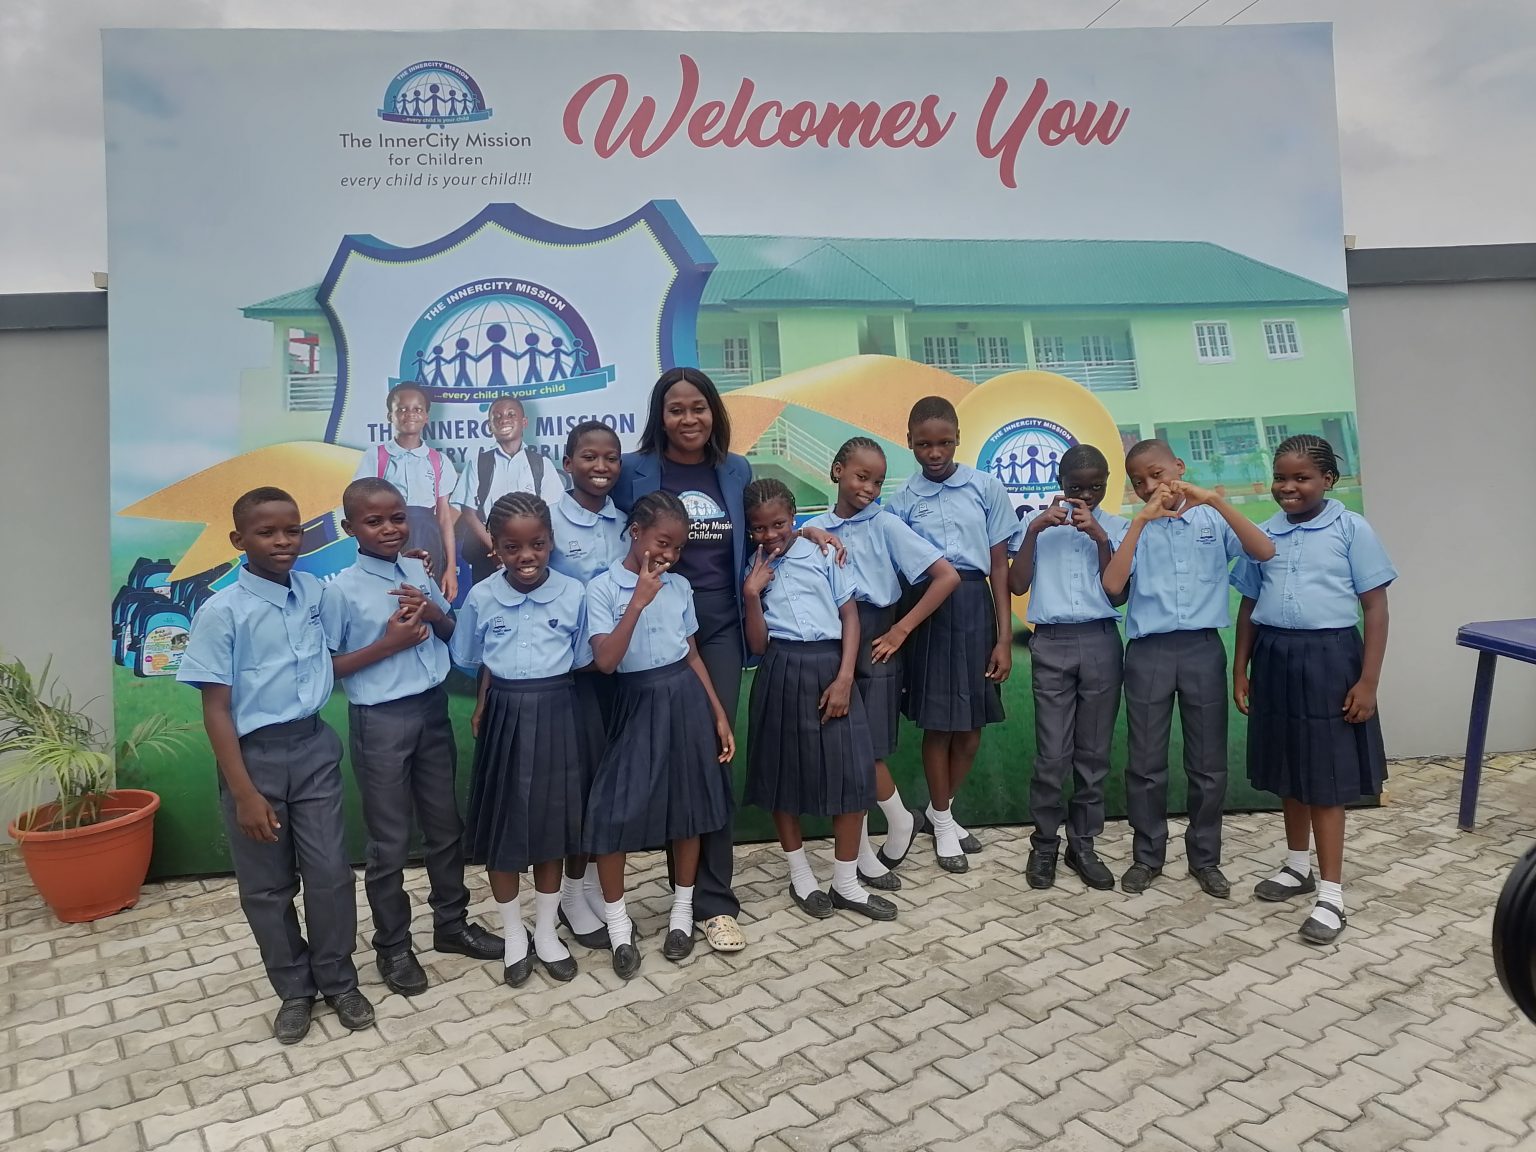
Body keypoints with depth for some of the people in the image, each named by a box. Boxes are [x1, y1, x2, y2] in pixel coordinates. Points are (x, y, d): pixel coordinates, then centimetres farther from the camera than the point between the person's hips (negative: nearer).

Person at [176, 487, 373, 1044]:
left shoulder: (314, 591, -1)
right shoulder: (221, 612, -13)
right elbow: (216, 710, -12)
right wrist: (245, 793, -14)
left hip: (314, 747, 3)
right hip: (255, 755, -3)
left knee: (330, 872, 6)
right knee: (266, 886, 10)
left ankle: (338, 981, 26)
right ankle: (294, 989, 30)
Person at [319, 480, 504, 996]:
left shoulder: (418, 572, 3)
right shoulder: (341, 590, -12)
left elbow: (452, 634, 13)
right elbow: (324, 667, -11)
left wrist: (435, 613, -8)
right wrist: (387, 644, -20)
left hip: (433, 709, 5)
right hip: (381, 720, -5)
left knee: (446, 826, 17)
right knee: (390, 842, 7)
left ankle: (451, 923, 36)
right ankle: (392, 946, 25)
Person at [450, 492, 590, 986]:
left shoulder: (573, 595, -7)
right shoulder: (481, 598, -5)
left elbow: (582, 662, 1)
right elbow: (480, 664, 7)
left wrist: (559, 704, -4)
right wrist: (482, 709, -3)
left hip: (557, 715, 0)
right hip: (505, 716, 0)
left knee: (552, 823, 12)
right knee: (502, 828, 8)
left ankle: (546, 931, 31)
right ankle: (514, 936, 29)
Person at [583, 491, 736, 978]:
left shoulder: (680, 586, 5)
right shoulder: (602, 588, -8)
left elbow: (693, 654, 10)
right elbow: (605, 661, -18)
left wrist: (719, 714, 7)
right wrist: (639, 601, -22)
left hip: (687, 699, 4)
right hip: (639, 703, -4)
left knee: (689, 804, 11)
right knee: (614, 811, -5)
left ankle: (682, 913, 29)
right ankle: (618, 925, 15)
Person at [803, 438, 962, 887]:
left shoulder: (886, 525, -4)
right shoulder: (814, 528, 5)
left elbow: (947, 577, -8)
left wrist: (901, 630, -8)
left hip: (874, 641, -3)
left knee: (868, 749, -3)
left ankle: (899, 820, 27)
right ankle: (863, 851, 21)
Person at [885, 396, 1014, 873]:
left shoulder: (986, 487, 1)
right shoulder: (902, 500, 2)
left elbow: (1000, 566, 1)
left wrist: (1004, 638, -2)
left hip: (974, 606, 1)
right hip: (926, 609, -1)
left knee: (971, 723, 8)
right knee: (937, 721, 6)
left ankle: (939, 810, 31)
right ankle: (942, 823, 25)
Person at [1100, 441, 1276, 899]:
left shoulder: (1212, 521, 5)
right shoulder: (1135, 529, 4)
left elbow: (1265, 552, -11)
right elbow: (1112, 585, -11)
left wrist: (1215, 501, -18)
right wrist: (1142, 519, -15)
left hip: (1203, 649, 0)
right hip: (1149, 652, 0)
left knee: (1209, 764, 9)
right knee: (1146, 764, 7)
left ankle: (1205, 858, 24)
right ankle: (1147, 856, 21)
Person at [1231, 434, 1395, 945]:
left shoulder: (1351, 530, -6)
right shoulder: (1263, 535, 6)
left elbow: (1375, 607, -6)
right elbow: (1248, 606, 12)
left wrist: (1368, 680, -10)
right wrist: (1240, 671, 10)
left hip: (1328, 658, -4)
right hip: (1274, 659, 4)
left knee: (1326, 777, 0)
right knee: (1289, 771, 15)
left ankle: (1332, 893, 10)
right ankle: (1298, 866, 32)